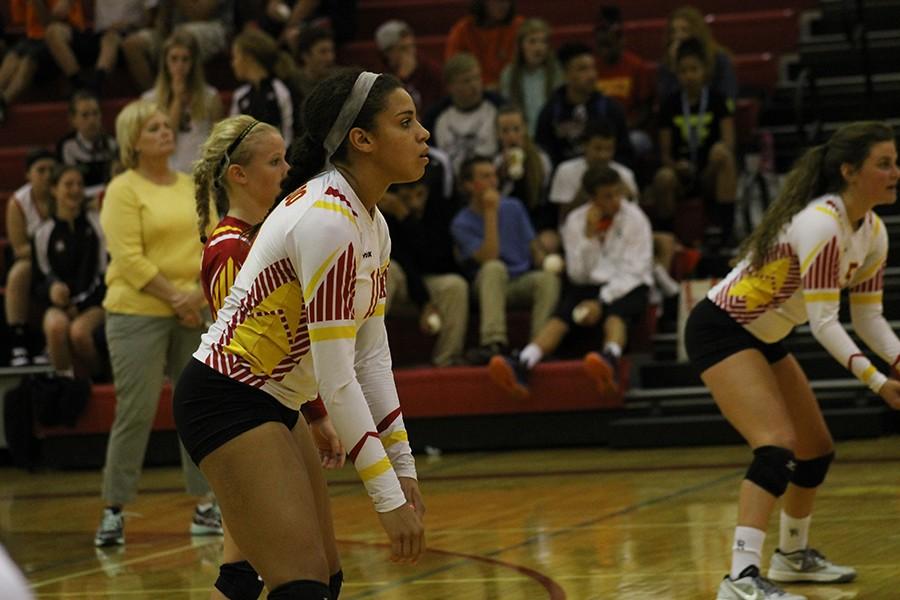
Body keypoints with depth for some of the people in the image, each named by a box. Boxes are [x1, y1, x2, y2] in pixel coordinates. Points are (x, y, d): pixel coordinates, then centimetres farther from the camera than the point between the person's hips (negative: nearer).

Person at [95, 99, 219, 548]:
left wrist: (200, 292, -8)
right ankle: (113, 511, 2)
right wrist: (173, 297, -15)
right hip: (138, 313, -5)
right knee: (136, 412, -6)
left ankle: (206, 506, 13)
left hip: (195, 312, 5)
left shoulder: (192, 187, 12)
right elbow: (129, 257, -13)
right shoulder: (123, 190, -5)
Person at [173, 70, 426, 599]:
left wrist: (403, 469, 8)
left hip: (275, 404, 10)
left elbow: (372, 357, 10)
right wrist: (389, 496, -22)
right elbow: (337, 379, -24)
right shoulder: (326, 220, -23)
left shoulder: (371, 223, 6)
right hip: (228, 401, -10)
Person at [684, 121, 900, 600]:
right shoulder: (821, 224, -28)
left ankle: (793, 555, 37)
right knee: (777, 445, -26)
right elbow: (823, 322, -30)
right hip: (720, 331, -10)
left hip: (764, 339, 10)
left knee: (817, 449, 17)